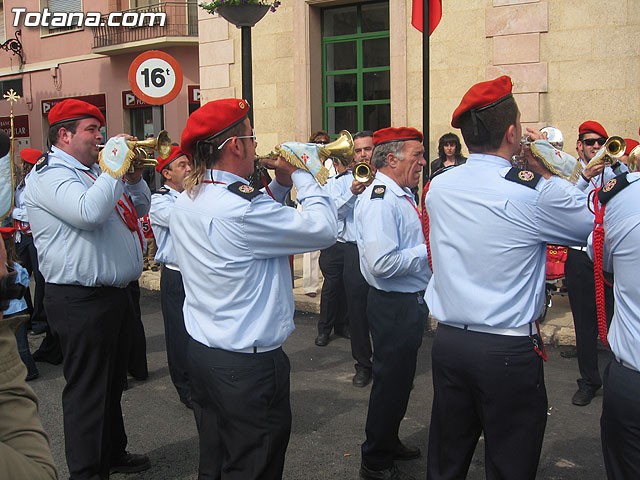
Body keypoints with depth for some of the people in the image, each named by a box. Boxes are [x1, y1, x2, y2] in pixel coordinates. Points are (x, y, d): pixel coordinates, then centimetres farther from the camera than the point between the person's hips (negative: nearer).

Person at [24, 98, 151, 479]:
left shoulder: (94, 173, 16)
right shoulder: (49, 176, -12)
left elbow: (140, 209, 23)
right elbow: (89, 213, -31)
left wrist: (134, 177, 5)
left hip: (115, 295, 10)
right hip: (81, 301, -10)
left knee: (113, 383, 20)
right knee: (87, 390, -1)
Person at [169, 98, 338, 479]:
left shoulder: (186, 202, 5)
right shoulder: (240, 208, -24)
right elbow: (325, 229, -19)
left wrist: (281, 184, 8)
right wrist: (300, 175, -6)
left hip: (202, 353, 9)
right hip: (249, 363, -9)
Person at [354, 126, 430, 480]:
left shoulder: (400, 195, 12)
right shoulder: (380, 199, -22)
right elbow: (381, 263, -32)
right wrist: (427, 250, -19)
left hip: (409, 302, 10)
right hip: (394, 304, -10)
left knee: (399, 380, 22)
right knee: (390, 381, 3)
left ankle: (389, 443, 41)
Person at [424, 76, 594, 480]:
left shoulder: (438, 188, 0)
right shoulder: (534, 196, -17)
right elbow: (591, 224, 0)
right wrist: (549, 173, 7)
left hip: (448, 341, 6)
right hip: (509, 352, -5)